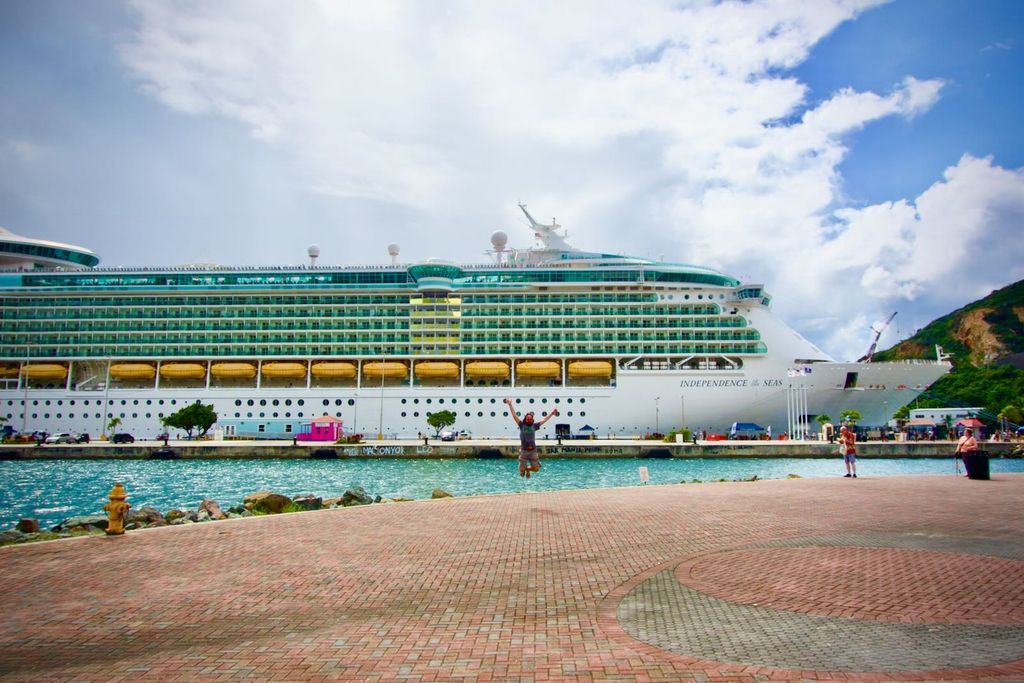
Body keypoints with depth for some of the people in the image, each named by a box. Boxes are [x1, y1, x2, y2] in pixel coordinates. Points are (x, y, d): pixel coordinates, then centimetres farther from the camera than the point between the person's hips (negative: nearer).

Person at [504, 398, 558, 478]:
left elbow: (544, 419, 8)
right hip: (523, 451, -2)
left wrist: (552, 413, 9)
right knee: (522, 470, -2)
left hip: (533, 451, 2)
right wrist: (510, 405, -10)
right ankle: (524, 469, 36)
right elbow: (514, 415, -5)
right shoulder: (522, 425, -2)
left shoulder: (534, 426, 3)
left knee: (536, 469, 0)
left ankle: (528, 469, 33)